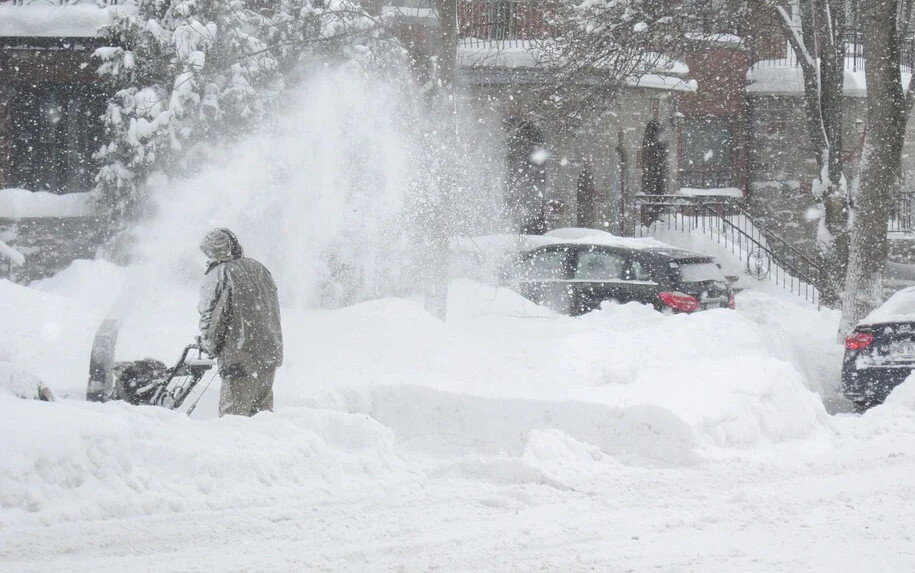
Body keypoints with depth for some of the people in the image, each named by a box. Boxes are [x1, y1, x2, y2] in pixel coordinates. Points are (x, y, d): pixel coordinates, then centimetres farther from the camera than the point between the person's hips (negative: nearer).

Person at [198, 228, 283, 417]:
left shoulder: (217, 275, -11)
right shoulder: (259, 269, 10)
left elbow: (210, 317, -10)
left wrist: (209, 345, 7)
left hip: (241, 359, -7)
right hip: (270, 352, 7)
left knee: (234, 414, -3)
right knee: (262, 411, 16)